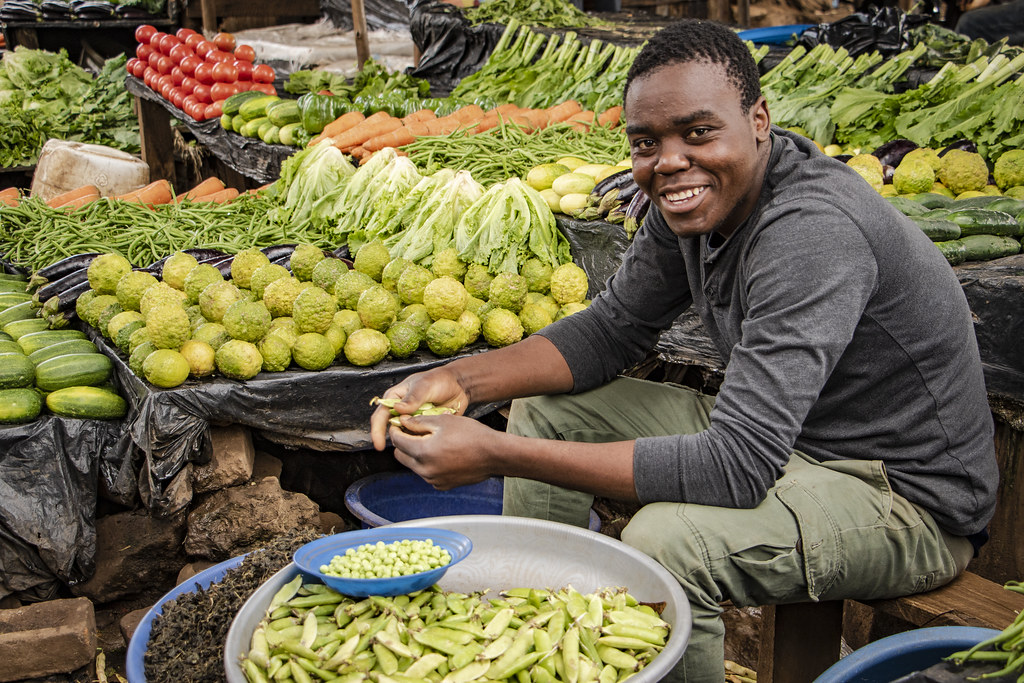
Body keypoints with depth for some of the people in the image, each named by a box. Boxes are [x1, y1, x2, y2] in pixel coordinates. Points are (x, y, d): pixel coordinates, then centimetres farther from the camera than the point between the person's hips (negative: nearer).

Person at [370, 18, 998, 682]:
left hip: (908, 496, -8)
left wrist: (496, 454, -36)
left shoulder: (812, 233, -31)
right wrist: (461, 379, -12)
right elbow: (611, 329, 5)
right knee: (545, 409, 5)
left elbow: (738, 468, -36)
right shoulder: (695, 198, -4)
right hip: (787, 433, 9)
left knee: (663, 539, -35)